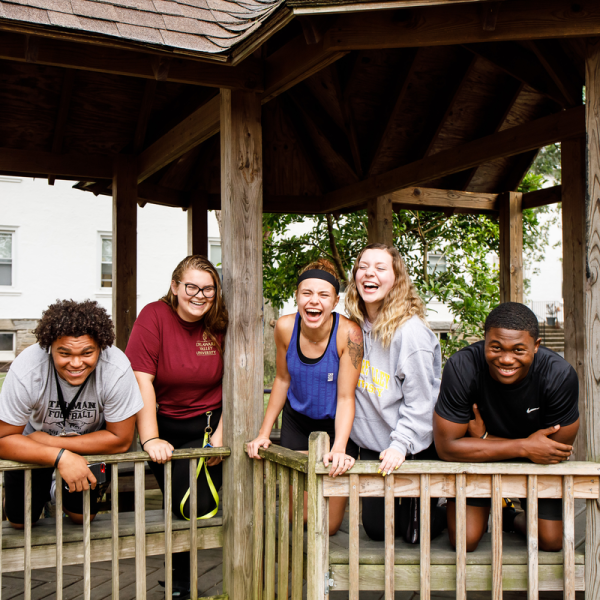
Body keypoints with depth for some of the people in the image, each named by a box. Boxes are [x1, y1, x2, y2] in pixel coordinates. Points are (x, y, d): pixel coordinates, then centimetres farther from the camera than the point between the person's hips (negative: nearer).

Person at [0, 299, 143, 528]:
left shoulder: (117, 370, -34)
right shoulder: (26, 371, -33)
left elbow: (120, 439, -23)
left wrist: (50, 441, -25)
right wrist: (60, 457, -37)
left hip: (89, 445, 0)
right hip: (34, 441, 0)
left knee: (81, 515, -5)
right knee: (21, 519, -1)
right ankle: (46, 485, 30)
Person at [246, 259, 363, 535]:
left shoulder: (348, 333, -26)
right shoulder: (285, 327, -16)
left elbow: (345, 397, -22)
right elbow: (282, 380, -1)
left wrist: (339, 449, -34)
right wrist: (263, 434, -2)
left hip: (335, 424, -2)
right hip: (297, 420, 3)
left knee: (329, 526, 4)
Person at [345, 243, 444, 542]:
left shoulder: (411, 331, -21)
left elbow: (419, 401, -18)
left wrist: (401, 445, -25)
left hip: (414, 450, -6)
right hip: (372, 446, 6)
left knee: (415, 530, 4)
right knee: (376, 528, 14)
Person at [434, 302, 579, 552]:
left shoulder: (560, 375, -28)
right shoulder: (462, 367, -32)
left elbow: (558, 451, -20)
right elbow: (447, 446, -27)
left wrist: (484, 439, -25)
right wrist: (524, 447, -29)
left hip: (536, 461, 2)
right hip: (476, 457, -1)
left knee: (551, 542, -4)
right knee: (465, 541, -10)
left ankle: (517, 520, 30)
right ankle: (483, 515, 25)